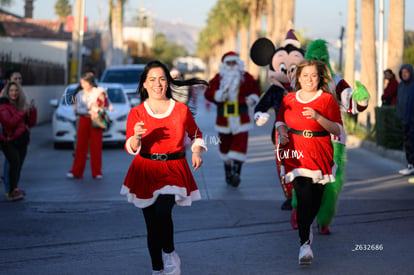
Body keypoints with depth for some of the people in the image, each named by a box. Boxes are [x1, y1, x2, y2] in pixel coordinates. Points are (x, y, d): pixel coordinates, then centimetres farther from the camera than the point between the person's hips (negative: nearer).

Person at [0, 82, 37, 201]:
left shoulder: (21, 105, 14)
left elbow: (31, 123, 14)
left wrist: (33, 110, -1)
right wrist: (23, 112, -17)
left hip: (22, 142, 6)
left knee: (18, 166, 5)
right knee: (15, 163, -22)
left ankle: (12, 191, 15)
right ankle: (13, 190, -25)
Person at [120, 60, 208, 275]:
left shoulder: (181, 109, 1)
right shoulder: (136, 113, -1)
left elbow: (196, 135, 18)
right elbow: (130, 148, -7)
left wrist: (197, 152, 0)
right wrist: (136, 137, -28)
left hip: (173, 170, -1)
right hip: (146, 171, 1)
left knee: (162, 211, -26)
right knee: (152, 224, 6)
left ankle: (169, 254, -1)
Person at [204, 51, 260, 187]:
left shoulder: (246, 77, 5)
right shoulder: (218, 78, 2)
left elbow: (255, 90, 15)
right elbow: (208, 93, -5)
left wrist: (253, 98, -6)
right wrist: (220, 95, -23)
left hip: (241, 118, -1)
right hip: (224, 118, 1)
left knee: (240, 144, -12)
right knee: (225, 145, 9)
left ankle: (236, 172, -14)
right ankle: (228, 173, 23)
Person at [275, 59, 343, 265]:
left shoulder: (327, 99, 1)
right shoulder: (289, 99, 7)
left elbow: (338, 130, -3)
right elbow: (280, 121, 21)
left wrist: (318, 117, -18)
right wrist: (282, 133, -2)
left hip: (320, 154, 0)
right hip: (296, 154, 0)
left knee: (316, 198, 8)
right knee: (304, 197, -15)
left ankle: (307, 227, 39)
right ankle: (304, 244, -13)